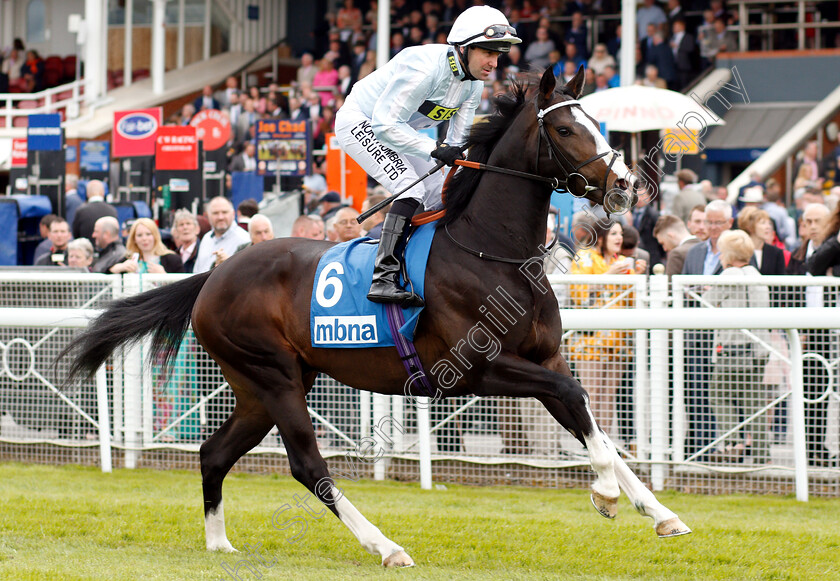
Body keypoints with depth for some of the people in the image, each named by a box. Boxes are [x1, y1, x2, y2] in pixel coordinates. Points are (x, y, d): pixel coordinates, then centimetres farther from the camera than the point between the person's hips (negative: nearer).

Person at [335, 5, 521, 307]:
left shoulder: (473, 83, -7)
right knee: (411, 189, -26)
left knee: (441, 199, 7)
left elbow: (458, 141, 0)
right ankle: (383, 278, -32)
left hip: (398, 130, 9)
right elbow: (384, 124, -35)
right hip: (361, 123, -9)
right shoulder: (426, 68, -34)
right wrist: (435, 151, -40)